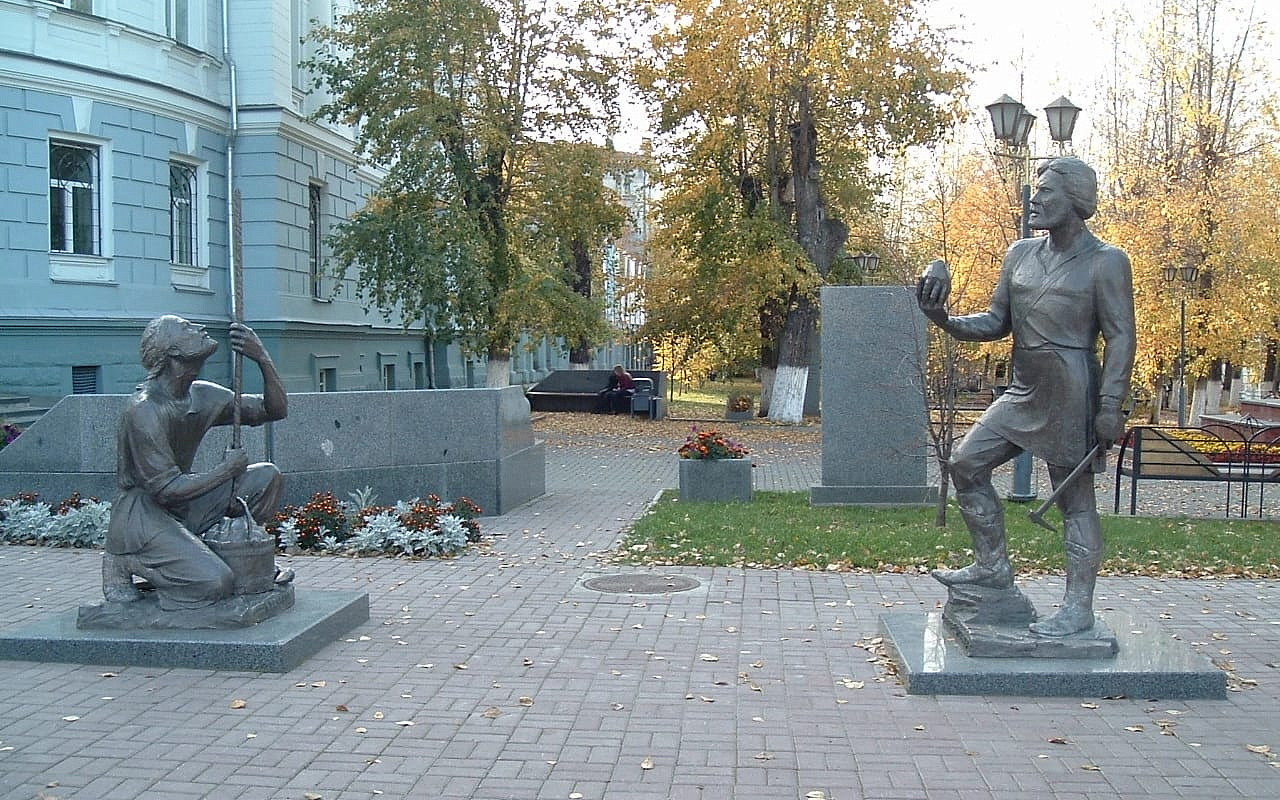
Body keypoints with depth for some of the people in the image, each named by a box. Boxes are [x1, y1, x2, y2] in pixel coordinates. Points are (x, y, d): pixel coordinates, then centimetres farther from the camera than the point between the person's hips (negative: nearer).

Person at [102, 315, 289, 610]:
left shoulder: (202, 396, 1)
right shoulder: (144, 411, -23)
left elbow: (275, 409, 5)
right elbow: (167, 489, -26)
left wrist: (263, 360, -11)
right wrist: (227, 470, -16)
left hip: (183, 506, 8)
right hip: (142, 513, -8)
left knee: (267, 477, -1)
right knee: (214, 583, -24)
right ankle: (125, 562, -2)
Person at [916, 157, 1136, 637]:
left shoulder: (1105, 262, -7)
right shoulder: (1020, 254, 12)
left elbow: (1121, 337, -10)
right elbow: (997, 323, 15)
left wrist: (1110, 407, -18)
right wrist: (946, 321, -3)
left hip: (1071, 396, -7)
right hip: (1023, 392, 7)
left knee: (1075, 499, -1)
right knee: (966, 463, 7)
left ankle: (1078, 607, 8)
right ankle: (993, 565, 20)